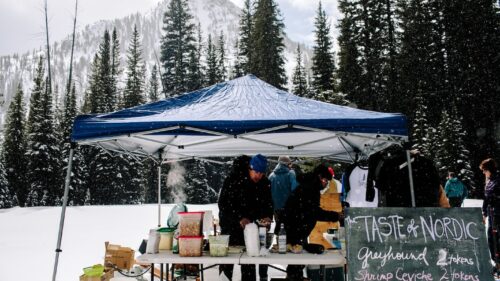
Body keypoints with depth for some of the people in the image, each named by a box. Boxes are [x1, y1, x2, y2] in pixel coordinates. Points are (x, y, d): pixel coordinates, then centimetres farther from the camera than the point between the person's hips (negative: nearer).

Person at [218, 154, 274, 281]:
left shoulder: (265, 183, -2)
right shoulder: (233, 179, -16)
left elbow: (267, 203, 5)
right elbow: (223, 203, -20)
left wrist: (267, 216, -17)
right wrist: (239, 218, -30)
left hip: (250, 224, 4)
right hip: (230, 225, -3)